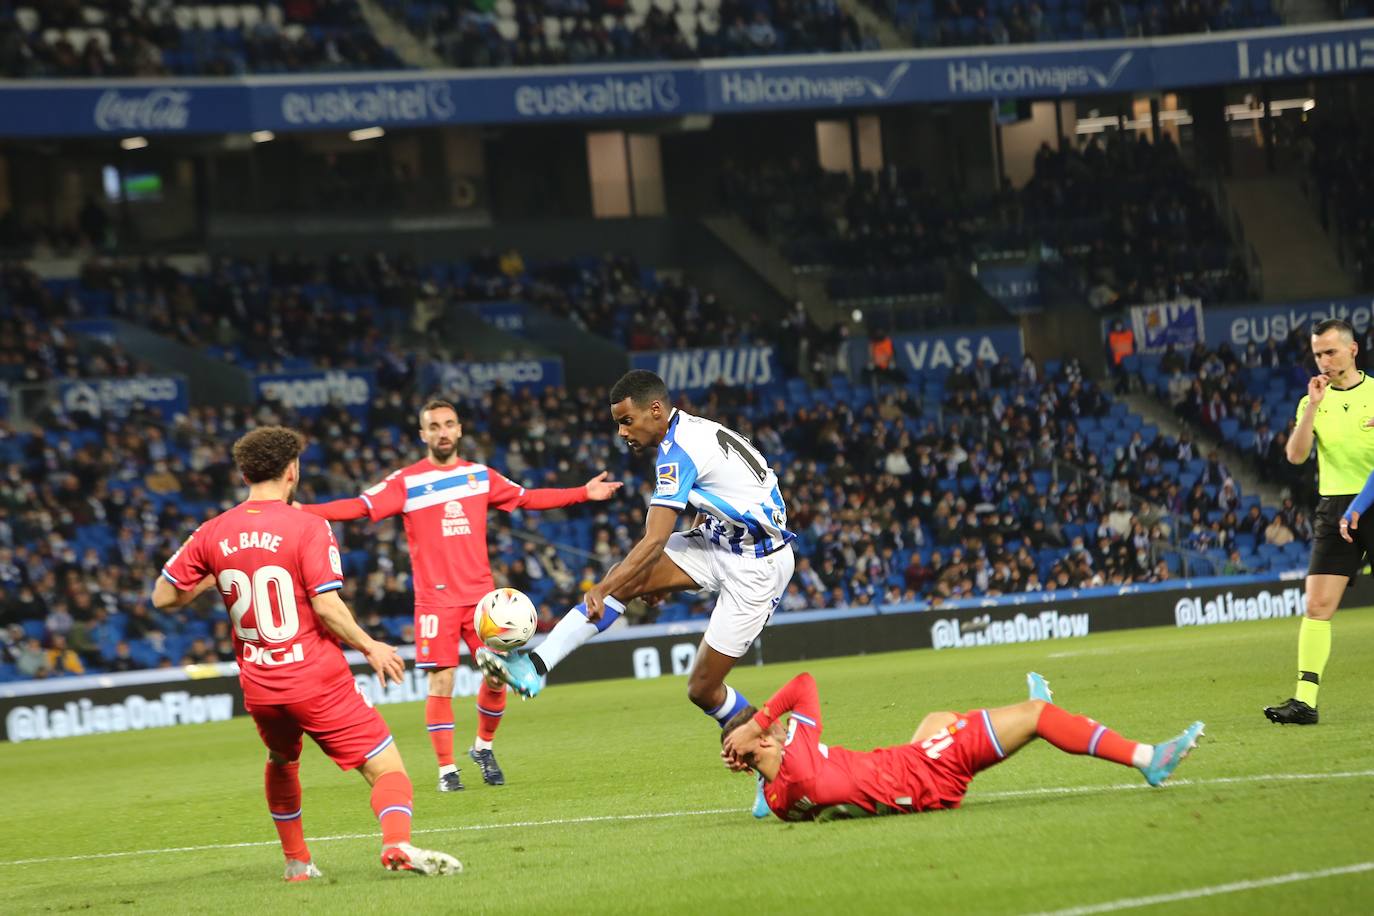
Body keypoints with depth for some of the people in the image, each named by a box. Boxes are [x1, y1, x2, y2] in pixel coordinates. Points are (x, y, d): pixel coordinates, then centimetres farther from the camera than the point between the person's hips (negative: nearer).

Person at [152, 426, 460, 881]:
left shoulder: (213, 534, 2)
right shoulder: (307, 527, -11)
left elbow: (163, 596, 7)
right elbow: (326, 605, -18)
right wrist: (371, 648, -4)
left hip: (258, 686, 5)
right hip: (318, 681, -5)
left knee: (282, 762, 33)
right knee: (388, 769, -5)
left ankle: (296, 861, 35)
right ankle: (398, 843, -31)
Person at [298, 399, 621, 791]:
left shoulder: (480, 475, 9)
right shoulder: (406, 481, -3)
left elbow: (527, 498, 19)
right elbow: (360, 506, -12)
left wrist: (584, 493, 17)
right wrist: (301, 511, -25)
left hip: (481, 593, 3)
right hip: (435, 599, -3)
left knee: (498, 676, -1)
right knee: (441, 682, -6)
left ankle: (483, 747, 24)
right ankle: (446, 769, 4)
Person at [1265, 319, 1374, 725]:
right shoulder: (1313, 401, 9)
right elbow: (1296, 455, -4)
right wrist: (1313, 405, -12)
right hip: (1336, 510, 2)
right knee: (1317, 604, -8)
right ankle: (1305, 699, -11)